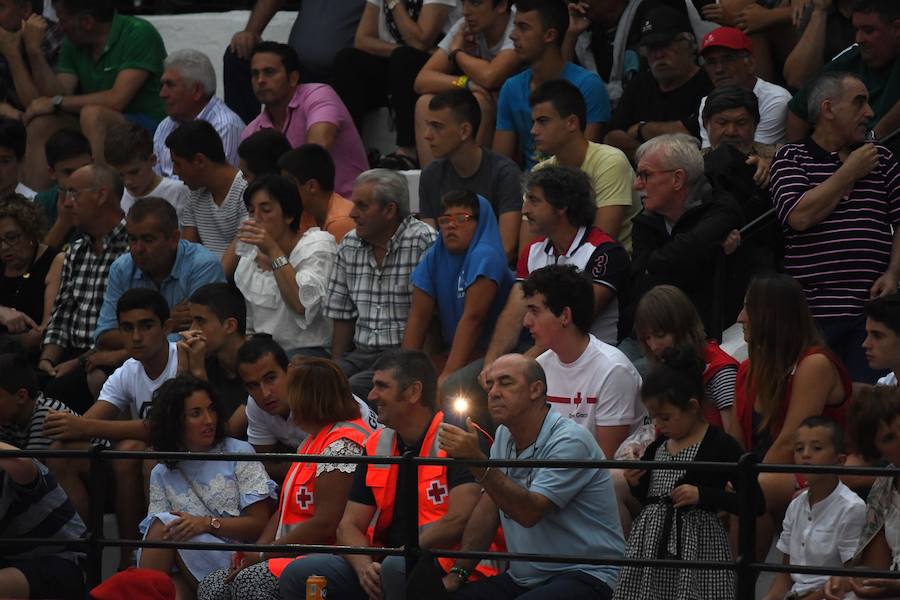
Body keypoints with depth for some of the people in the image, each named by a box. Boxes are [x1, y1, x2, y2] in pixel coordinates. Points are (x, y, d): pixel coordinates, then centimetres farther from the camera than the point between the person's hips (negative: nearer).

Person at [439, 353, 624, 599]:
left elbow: (529, 512, -23)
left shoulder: (570, 442, -15)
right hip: (524, 579, 8)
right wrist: (458, 572, 4)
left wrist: (477, 460, -29)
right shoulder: (505, 436, 12)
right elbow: (488, 509, 14)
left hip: (583, 576, -8)